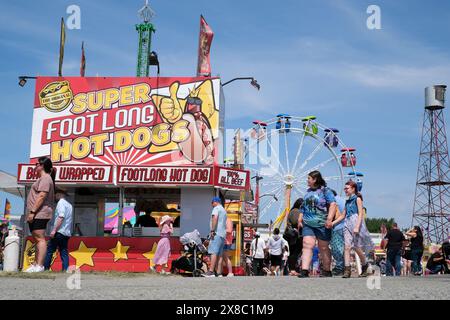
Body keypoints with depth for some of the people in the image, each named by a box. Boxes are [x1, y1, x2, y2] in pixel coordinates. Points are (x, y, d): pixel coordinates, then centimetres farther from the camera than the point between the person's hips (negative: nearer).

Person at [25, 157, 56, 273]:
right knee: (37, 239, 11)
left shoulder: (45, 178, -9)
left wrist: (32, 211, -23)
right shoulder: (42, 179, 24)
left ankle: (39, 266, -20)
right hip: (36, 215, 11)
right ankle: (36, 264, 14)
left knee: (40, 239, -15)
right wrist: (31, 212, 21)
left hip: (39, 214, -11)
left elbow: (42, 196, -19)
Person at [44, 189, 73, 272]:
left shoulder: (61, 202, -6)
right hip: (67, 233, 8)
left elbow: (61, 217, -18)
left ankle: (45, 268, -5)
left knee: (49, 250, -3)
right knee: (64, 253, 5)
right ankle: (65, 270, -2)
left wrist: (54, 230, -20)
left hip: (59, 232, -8)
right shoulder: (69, 205, 21)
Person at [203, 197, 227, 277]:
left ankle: (211, 272, -25)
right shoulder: (224, 210, 28)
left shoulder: (216, 208, 0)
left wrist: (212, 230, -21)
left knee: (214, 252, -16)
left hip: (217, 233, -9)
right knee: (218, 254, 7)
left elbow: (215, 218, -18)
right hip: (223, 234, 9)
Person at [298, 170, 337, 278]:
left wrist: (329, 219, -21)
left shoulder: (325, 190, -5)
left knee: (323, 248, 7)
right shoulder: (308, 192, 15)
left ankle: (327, 271, 21)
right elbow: (304, 207, 23)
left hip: (322, 224, -5)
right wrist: (300, 219, 16)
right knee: (307, 245, -11)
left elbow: (333, 204, -12)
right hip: (308, 224, 5)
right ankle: (304, 271, -18)